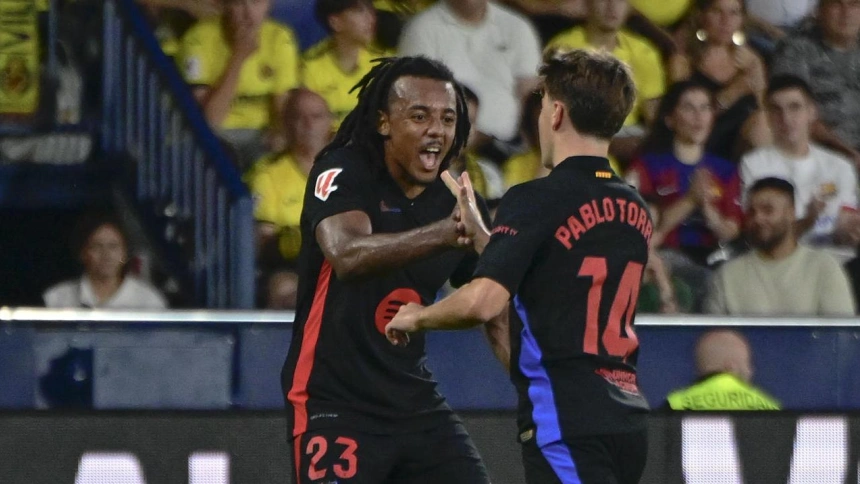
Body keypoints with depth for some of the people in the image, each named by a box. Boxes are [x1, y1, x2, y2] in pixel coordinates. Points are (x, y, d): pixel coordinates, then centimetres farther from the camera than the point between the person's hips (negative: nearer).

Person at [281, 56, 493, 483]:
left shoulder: (456, 201, 6)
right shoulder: (343, 172, -12)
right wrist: (442, 234, -48)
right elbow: (346, 255, -34)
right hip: (334, 403, -7)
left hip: (416, 402, 7)